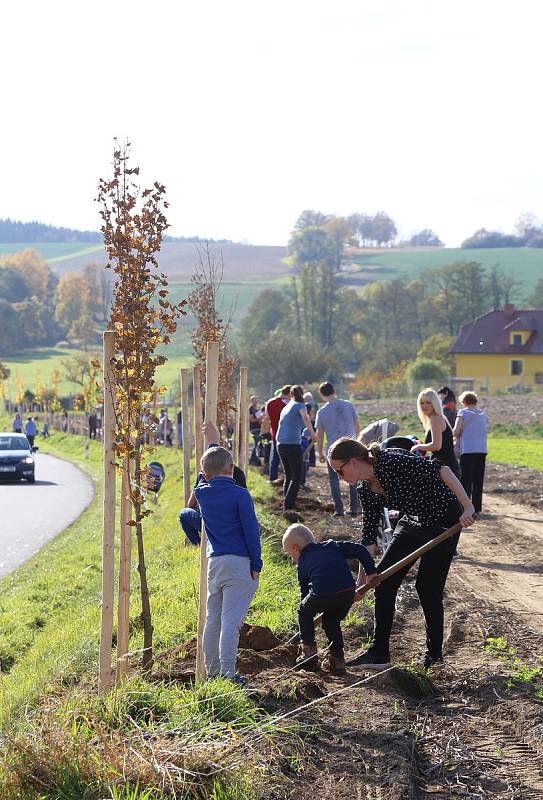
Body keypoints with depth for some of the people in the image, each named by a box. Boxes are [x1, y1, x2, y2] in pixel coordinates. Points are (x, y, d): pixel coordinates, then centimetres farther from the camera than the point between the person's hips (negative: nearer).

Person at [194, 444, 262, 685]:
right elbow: (251, 530, -8)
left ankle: (211, 671, 17)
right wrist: (256, 564, -3)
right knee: (231, 620, -9)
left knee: (212, 619, 12)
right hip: (238, 563, -5)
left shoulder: (201, 493, 6)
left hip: (214, 563, 5)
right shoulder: (239, 495, -8)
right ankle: (228, 672, -13)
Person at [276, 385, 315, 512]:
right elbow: (305, 418, -19)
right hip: (293, 444, -6)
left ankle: (286, 505, 15)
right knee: (296, 477, -4)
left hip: (280, 444, 7)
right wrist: (312, 434, -20)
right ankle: (288, 506, -15)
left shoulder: (286, 407, 19)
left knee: (288, 476, 17)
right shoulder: (300, 405, 0)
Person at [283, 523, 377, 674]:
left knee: (304, 612, 28)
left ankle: (308, 650, 21)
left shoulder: (302, 564, 22)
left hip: (321, 595, -3)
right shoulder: (332, 546, 29)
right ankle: (337, 660, 22)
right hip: (348, 593, 3)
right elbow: (359, 550, 17)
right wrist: (370, 572, 23)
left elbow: (305, 593, 25)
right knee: (332, 621, 30)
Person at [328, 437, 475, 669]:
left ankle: (435, 654, 11)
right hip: (413, 521, 8)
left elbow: (441, 470, -31)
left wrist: (467, 507, -33)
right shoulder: (365, 490, -2)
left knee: (428, 586, -7)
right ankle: (379, 653, 3)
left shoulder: (392, 461, -27)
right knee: (383, 578, -2)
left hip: (444, 519, -8)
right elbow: (369, 536, 3)